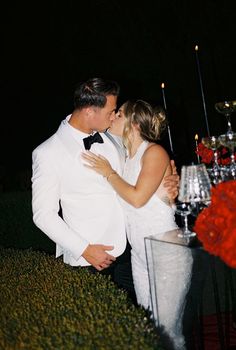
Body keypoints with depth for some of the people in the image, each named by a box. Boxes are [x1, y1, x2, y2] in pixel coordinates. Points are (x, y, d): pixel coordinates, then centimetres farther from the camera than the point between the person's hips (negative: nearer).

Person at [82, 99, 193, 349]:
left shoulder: (154, 152, -9)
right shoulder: (126, 159, 12)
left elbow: (138, 197, -18)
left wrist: (108, 172, -9)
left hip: (168, 254, -8)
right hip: (140, 256, 8)